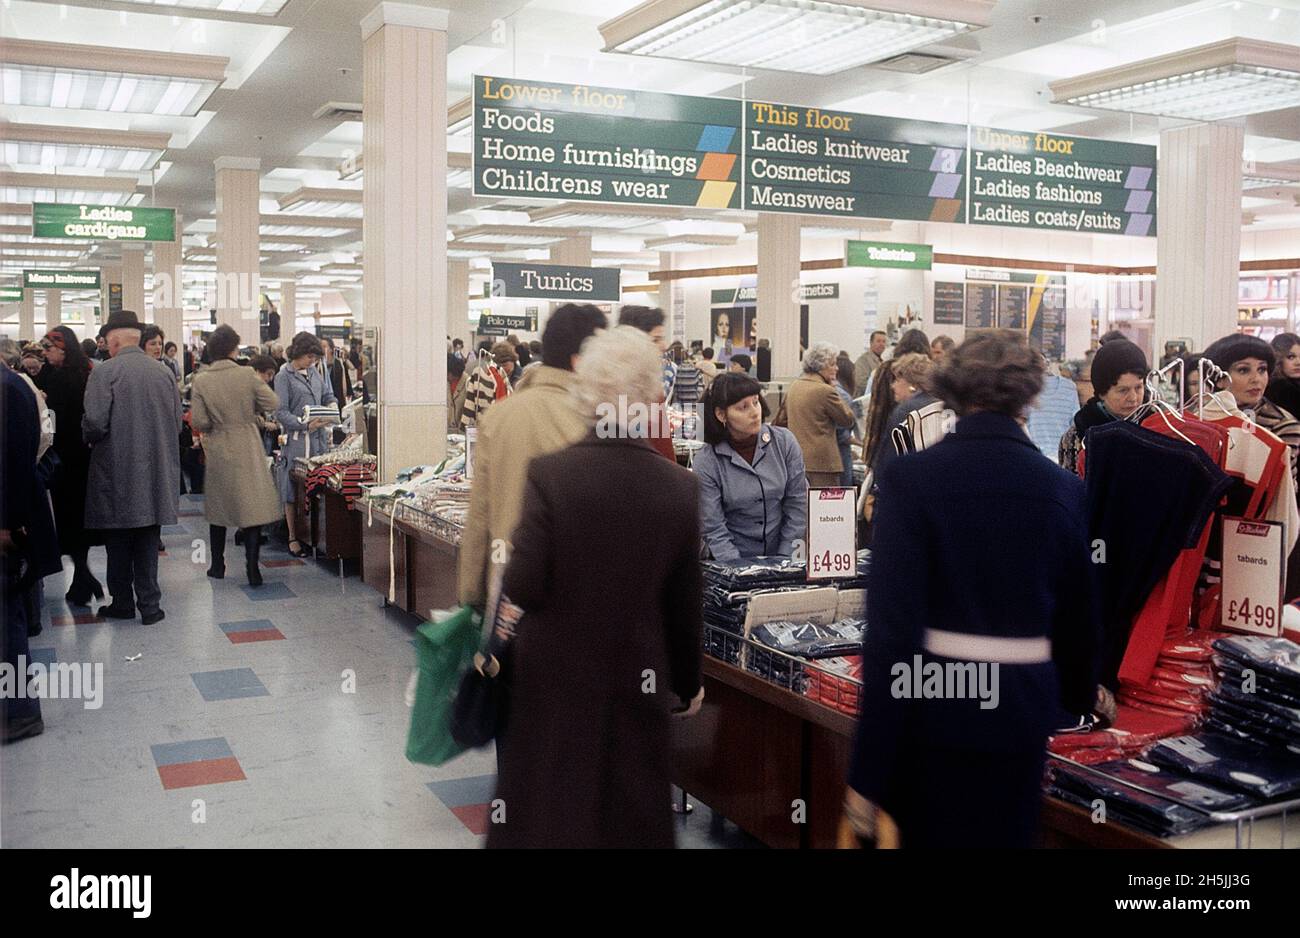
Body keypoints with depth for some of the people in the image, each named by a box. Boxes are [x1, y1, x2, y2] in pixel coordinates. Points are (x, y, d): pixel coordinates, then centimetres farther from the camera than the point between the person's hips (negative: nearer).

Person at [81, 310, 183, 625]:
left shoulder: (105, 372, -12)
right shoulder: (164, 372, 2)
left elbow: (95, 423, -17)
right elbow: (177, 423, 6)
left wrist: (89, 439, 4)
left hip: (116, 473, -4)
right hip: (156, 472, 4)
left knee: (118, 541, 10)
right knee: (148, 542, 10)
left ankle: (122, 602, 20)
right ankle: (149, 605, 11)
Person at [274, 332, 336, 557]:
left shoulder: (314, 372, 13)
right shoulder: (283, 377, -6)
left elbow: (327, 394, 25)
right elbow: (281, 413, -11)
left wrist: (332, 403, 2)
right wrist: (306, 425, -22)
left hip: (319, 437, 6)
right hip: (296, 439, -6)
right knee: (293, 490, 0)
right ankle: (293, 538, 7)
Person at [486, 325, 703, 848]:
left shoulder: (550, 475, -16)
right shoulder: (680, 488, -8)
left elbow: (523, 589, -18)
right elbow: (684, 603, -1)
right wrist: (688, 683, 13)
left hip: (555, 677, -1)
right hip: (638, 680, 2)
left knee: (547, 811, 16)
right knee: (632, 811, 17)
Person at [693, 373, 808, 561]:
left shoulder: (784, 442, -1)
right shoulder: (705, 464, -7)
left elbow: (797, 505, 2)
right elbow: (713, 529, -6)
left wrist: (783, 560, -4)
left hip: (783, 555, 2)